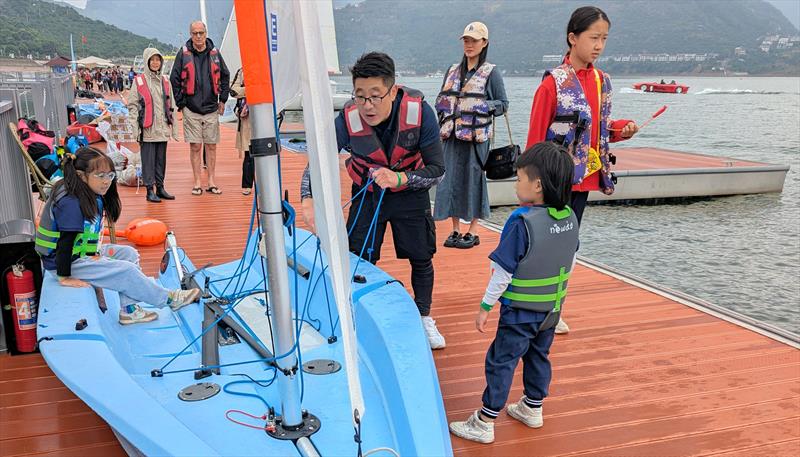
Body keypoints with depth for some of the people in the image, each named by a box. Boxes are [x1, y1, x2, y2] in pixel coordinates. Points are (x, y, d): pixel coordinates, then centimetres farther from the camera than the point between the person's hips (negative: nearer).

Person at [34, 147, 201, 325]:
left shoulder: (94, 196, 3)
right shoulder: (70, 202, -26)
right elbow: (65, 241, -26)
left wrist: (96, 251, -6)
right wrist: (64, 277, -25)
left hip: (84, 251, 10)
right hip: (69, 261, -10)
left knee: (129, 254, 7)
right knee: (126, 271, -13)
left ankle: (129, 309, 5)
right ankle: (169, 298, 3)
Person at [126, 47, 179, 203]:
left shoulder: (165, 81, 13)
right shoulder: (139, 81, -1)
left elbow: (171, 106, 16)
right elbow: (132, 105, -3)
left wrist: (174, 127, 13)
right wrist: (135, 128, -10)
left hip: (163, 128, 4)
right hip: (147, 129, -4)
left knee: (161, 159, 10)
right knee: (148, 160, -1)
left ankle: (160, 188, 18)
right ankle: (150, 190, 5)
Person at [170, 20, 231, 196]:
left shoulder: (214, 53, 6)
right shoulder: (183, 54, -1)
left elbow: (225, 76, 16)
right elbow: (174, 79, 2)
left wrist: (222, 99, 10)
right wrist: (181, 103, -2)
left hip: (211, 109, 2)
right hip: (191, 109, -2)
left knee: (211, 146, 6)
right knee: (195, 147, 0)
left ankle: (211, 182, 13)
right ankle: (197, 183, 7)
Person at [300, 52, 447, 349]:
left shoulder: (420, 112, -31)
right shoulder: (348, 120, -29)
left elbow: (437, 169, -25)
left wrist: (399, 178, -41)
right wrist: (308, 200, -38)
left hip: (410, 192, 0)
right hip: (367, 192, 0)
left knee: (421, 258, 12)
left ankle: (424, 318, 36)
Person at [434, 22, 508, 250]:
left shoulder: (491, 73, -1)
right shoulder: (453, 71, 14)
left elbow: (503, 103, 0)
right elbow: (442, 98, 22)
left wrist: (483, 107, -17)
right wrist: (443, 107, 0)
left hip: (477, 137, -5)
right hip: (453, 136, 5)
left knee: (473, 179, -1)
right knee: (452, 179, 5)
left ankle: (473, 232, 9)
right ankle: (455, 230, 15)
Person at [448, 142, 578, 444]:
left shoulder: (522, 222, -25)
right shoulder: (570, 218, -4)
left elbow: (503, 271, -21)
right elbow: (569, 263, 9)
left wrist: (485, 307, -12)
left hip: (521, 312, -7)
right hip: (553, 309, 7)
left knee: (501, 362, 3)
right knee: (538, 356, 23)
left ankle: (485, 423, 11)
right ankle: (532, 410, 38)